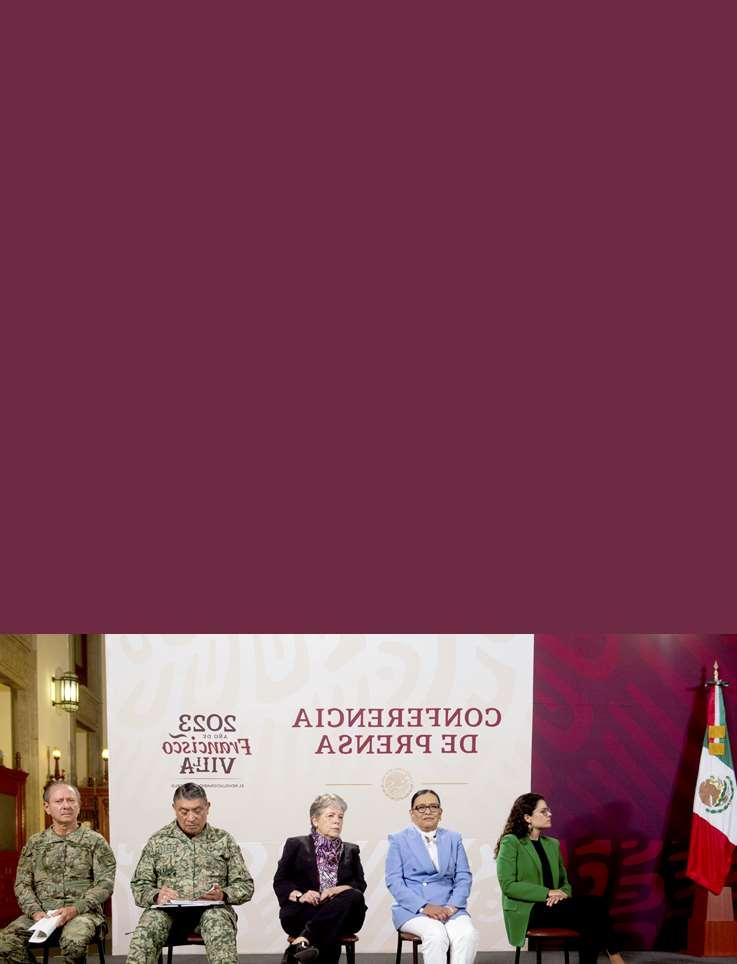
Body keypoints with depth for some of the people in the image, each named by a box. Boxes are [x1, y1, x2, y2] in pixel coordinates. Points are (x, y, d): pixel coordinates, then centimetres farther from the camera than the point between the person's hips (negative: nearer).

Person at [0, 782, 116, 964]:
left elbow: (105, 883, 0)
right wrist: (36, 912, -9)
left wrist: (75, 909, -15)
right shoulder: (35, 843, 16)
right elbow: (22, 884, 12)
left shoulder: (94, 841, 8)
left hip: (82, 912, -3)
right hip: (43, 913, 3)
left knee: (73, 939, -38)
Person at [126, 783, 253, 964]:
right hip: (167, 909, 0)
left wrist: (223, 894, -9)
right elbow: (139, 885, 13)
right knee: (149, 922, -34)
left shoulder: (223, 840, 14)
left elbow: (245, 886, 14)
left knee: (217, 921, -37)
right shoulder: (158, 841, 15)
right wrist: (156, 895, -11)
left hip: (211, 908, 0)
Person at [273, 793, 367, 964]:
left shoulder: (350, 851, 25)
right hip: (302, 912, -4)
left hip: (340, 915, 4)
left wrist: (338, 890, -11)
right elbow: (280, 882, 10)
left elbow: (360, 885, 11)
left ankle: (303, 939, -41)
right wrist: (299, 896, -12)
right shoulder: (296, 845, 17)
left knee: (354, 897, -34)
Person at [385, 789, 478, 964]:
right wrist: (424, 906, -14)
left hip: (449, 908, 3)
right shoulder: (399, 840, 8)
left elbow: (463, 877, 10)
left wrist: (452, 906, -8)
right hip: (412, 909, -3)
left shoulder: (453, 838, 17)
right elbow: (394, 881, -2)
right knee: (436, 935, -34)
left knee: (468, 935, -29)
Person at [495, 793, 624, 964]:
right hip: (525, 911, -6)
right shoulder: (511, 843, -2)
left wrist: (562, 893, -7)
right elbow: (508, 885, -12)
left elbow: (564, 882, 19)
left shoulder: (552, 844, 19)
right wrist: (548, 893, -17)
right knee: (594, 906, -25)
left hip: (552, 906, 6)